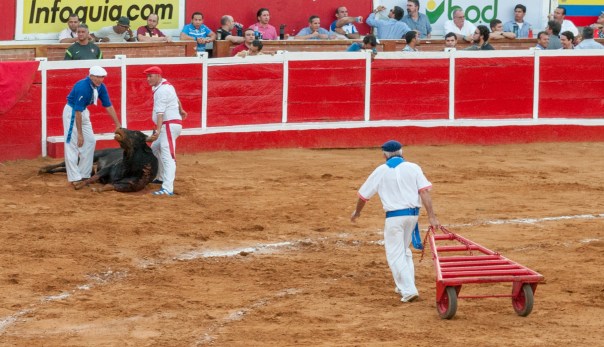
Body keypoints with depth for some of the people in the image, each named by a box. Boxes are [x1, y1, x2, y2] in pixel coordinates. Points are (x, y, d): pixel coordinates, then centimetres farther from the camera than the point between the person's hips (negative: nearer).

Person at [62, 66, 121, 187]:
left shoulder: (100, 87, -8)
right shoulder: (82, 87, -31)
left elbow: (108, 106, 1)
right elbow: (78, 112, -28)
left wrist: (118, 124, 1)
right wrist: (79, 134, -26)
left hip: (84, 112, 8)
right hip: (72, 112, -8)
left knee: (90, 141, 8)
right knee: (72, 144, -9)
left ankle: (84, 174, 15)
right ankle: (74, 178, -9)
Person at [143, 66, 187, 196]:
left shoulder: (161, 90, -16)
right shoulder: (167, 85, 14)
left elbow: (160, 112, -27)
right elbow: (176, 99, 32)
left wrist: (158, 130, -35)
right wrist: (180, 111, 51)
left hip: (169, 125, -11)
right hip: (170, 125, 11)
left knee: (167, 156, -19)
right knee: (155, 148, 27)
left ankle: (167, 189, -31)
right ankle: (162, 178, 38)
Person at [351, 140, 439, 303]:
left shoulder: (381, 171, 2)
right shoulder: (413, 168, 5)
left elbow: (364, 195, 9)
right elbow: (424, 192, -8)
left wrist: (357, 212, 29)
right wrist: (431, 216, -12)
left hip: (394, 216, -4)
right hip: (412, 214, 4)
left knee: (395, 254, -1)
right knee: (404, 250, 23)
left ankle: (409, 290, -13)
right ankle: (404, 285, 24)